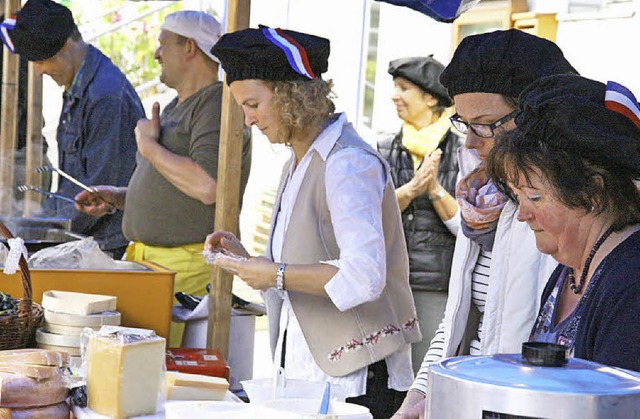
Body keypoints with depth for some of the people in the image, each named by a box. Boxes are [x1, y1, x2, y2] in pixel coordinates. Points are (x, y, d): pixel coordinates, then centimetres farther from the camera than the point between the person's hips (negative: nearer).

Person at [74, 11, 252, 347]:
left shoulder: (218, 104, -10)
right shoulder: (175, 107, 23)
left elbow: (207, 187, -23)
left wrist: (149, 145, -11)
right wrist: (116, 197, 14)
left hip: (188, 267, -9)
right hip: (145, 256, 9)